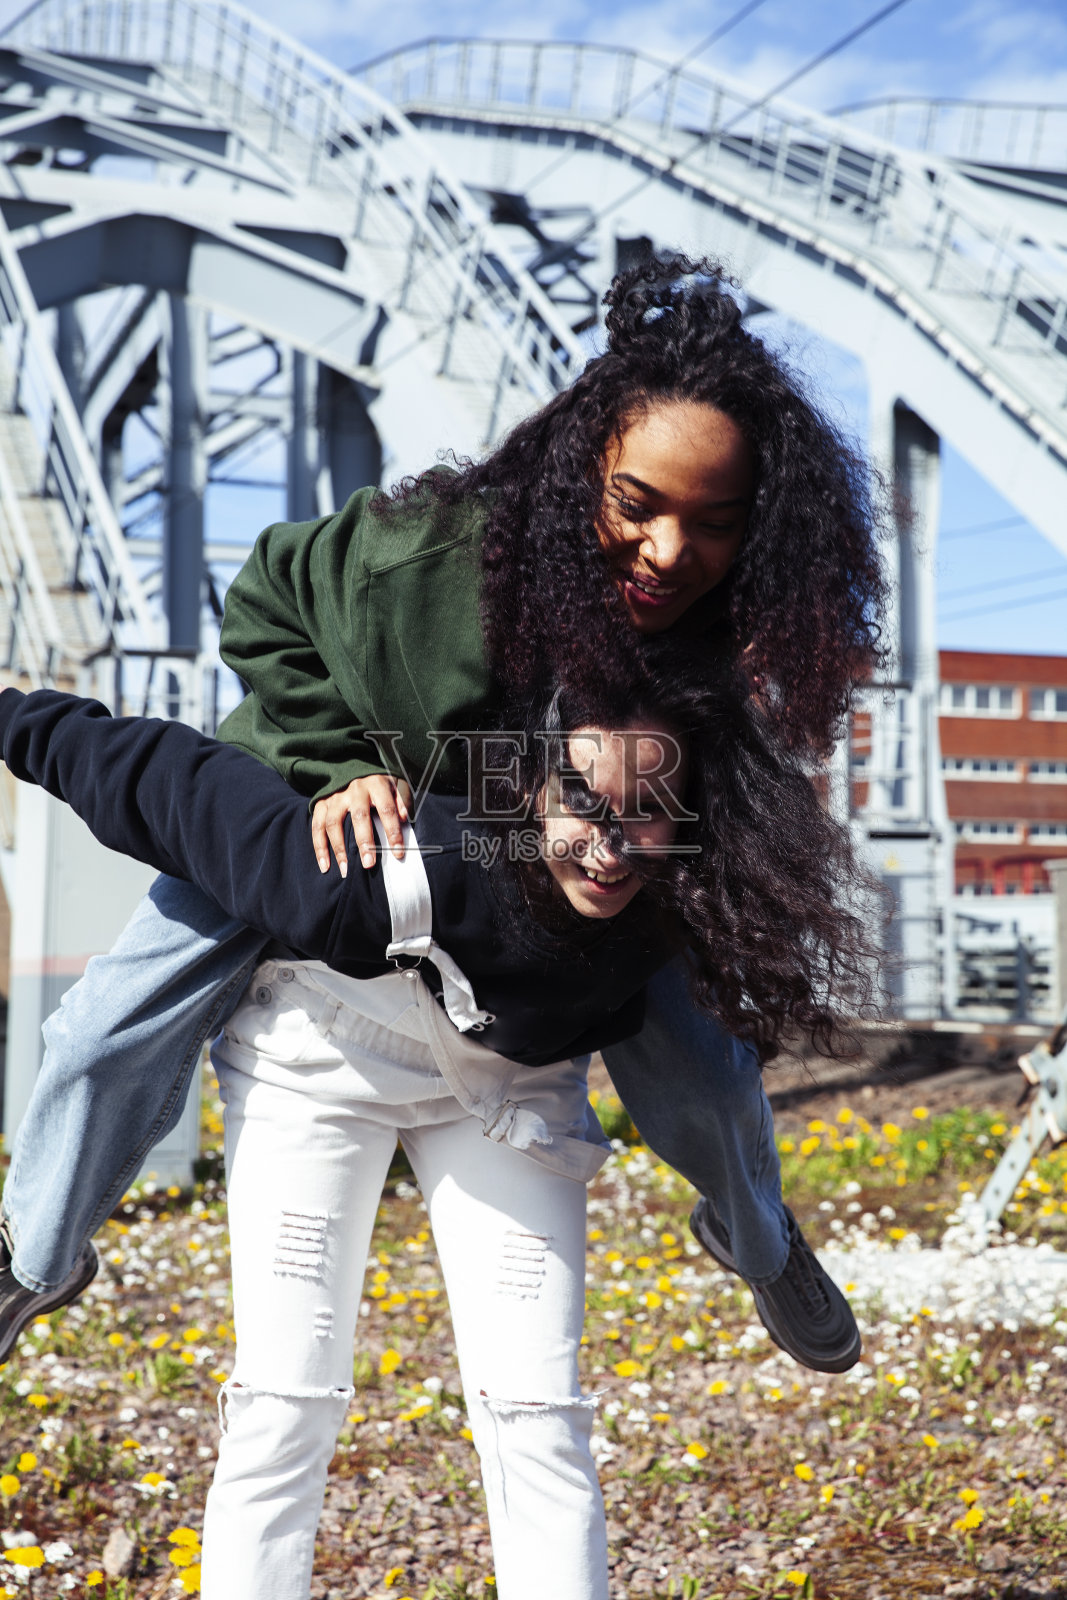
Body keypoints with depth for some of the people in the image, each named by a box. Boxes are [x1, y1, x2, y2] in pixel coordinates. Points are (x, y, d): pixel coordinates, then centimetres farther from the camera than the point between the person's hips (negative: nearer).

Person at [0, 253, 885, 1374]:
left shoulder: (717, 632, -29)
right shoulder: (429, 550, -40)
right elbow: (266, 604, -17)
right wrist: (341, 764, -27)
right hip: (340, 808, -2)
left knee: (705, 1075, 1)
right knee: (112, 1035, -7)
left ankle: (755, 1236, 41)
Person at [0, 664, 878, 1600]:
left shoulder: (676, 905, -31)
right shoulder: (396, 884, -41)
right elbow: (188, 786, -27)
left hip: (508, 1086, 3)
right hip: (323, 1058, -2)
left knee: (534, 1412, -5)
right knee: (284, 1406, -4)